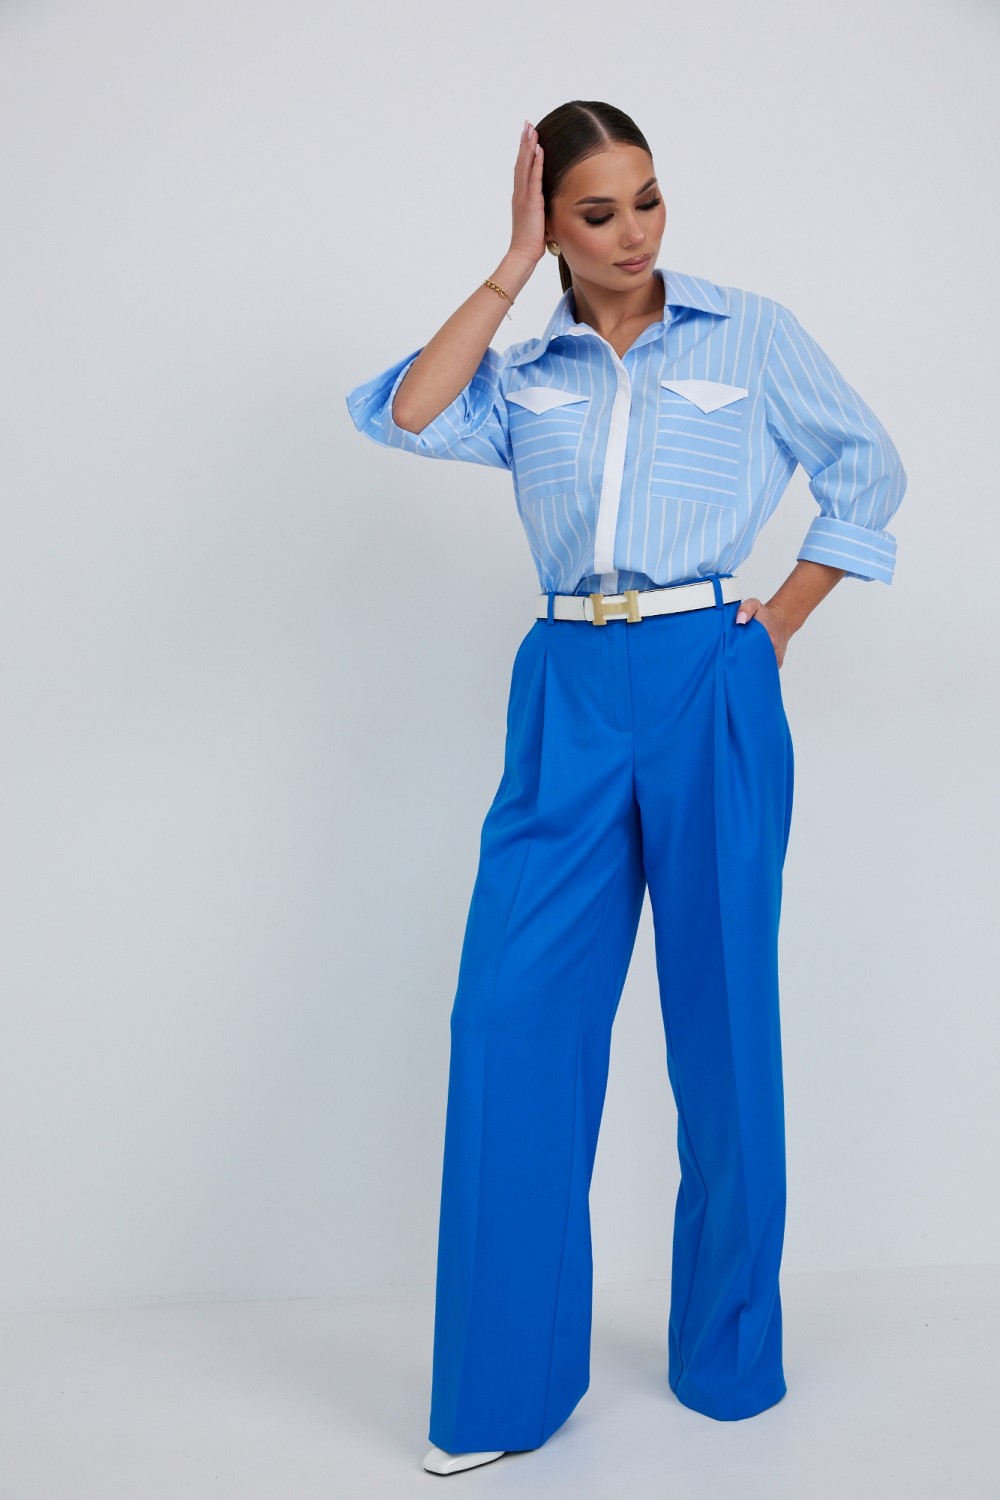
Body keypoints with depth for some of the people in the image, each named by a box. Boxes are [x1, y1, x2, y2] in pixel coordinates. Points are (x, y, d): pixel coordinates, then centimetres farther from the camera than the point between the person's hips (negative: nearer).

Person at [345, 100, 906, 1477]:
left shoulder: (752, 333, 7)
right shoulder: (525, 374, 12)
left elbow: (868, 469, 13)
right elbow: (407, 416, -6)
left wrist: (781, 623, 5)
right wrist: (511, 266, -1)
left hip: (711, 687, -2)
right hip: (570, 694, 2)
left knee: (721, 1015, 5)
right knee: (512, 1016, -3)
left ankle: (728, 1357, 25)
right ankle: (510, 1383, 11)